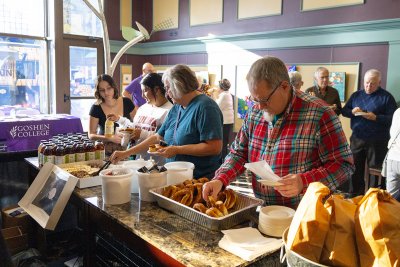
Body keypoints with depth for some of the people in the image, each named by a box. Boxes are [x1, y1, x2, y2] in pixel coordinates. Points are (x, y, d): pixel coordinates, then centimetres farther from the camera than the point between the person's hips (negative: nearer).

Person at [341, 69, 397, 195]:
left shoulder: (386, 97, -3)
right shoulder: (356, 95, 10)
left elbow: (393, 118, -9)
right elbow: (344, 111, 11)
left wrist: (375, 117, -23)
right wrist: (352, 112, -11)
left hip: (377, 141, -4)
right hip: (357, 138, 4)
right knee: (355, 169, 13)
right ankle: (355, 196, 27)